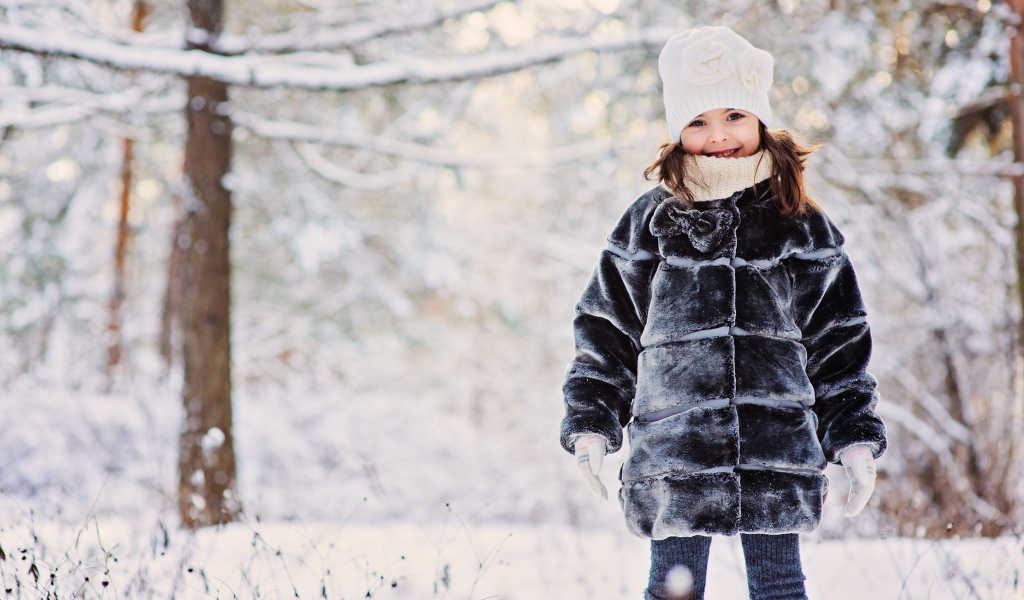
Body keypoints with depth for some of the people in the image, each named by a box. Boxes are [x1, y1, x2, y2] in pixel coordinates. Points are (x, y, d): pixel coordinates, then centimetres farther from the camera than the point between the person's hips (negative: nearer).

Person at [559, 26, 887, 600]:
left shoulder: (803, 228, 8)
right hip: (673, 456, 0)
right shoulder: (648, 224, 7)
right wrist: (591, 423, 4)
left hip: (778, 453, 0)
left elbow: (841, 342, 11)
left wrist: (857, 439, 6)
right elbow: (606, 331, 11)